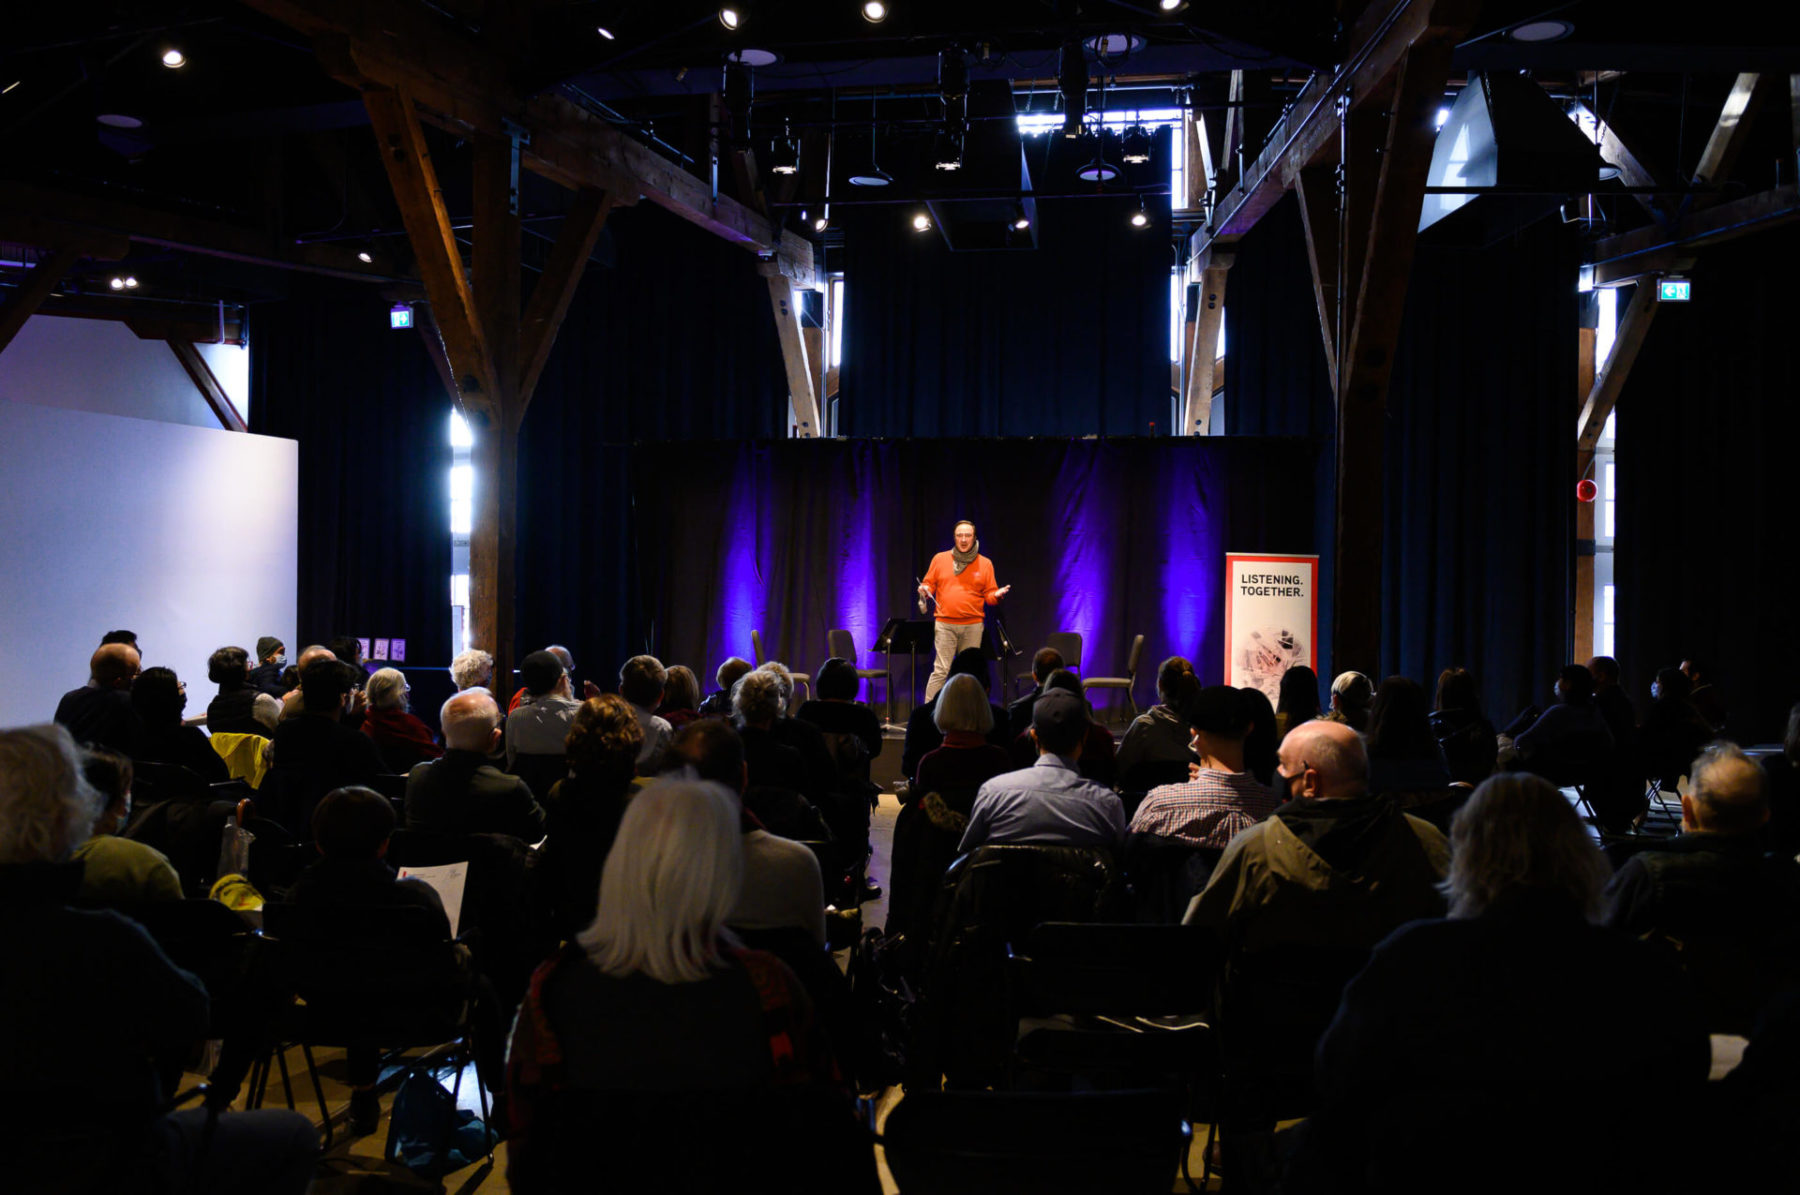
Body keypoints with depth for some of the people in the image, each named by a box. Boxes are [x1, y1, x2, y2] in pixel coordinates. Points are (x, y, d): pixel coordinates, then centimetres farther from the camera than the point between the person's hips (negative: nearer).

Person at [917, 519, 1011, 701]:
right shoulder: (940, 559, 8)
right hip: (945, 624, -1)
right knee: (940, 671, -7)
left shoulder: (985, 564, 9)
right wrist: (925, 591, -8)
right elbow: (930, 584, 14)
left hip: (973, 625, 1)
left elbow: (989, 595, 10)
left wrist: (997, 595, -12)